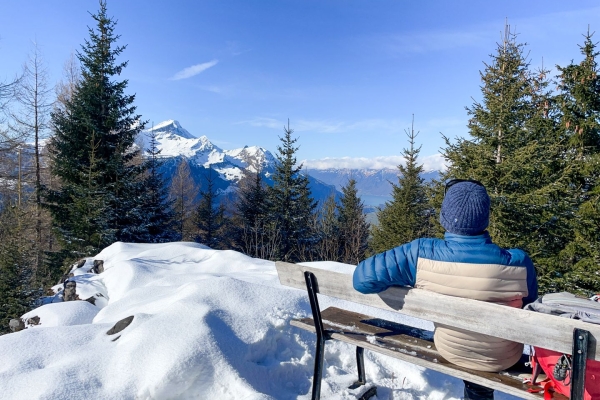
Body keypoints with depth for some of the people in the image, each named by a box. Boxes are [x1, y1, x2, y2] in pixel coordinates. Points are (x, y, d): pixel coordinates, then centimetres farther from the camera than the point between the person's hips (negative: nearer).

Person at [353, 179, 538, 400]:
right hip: (503, 358, 1)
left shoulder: (421, 254, -31)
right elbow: (529, 304, -8)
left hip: (451, 351, 0)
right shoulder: (518, 262, -29)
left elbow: (362, 278, -26)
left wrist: (407, 278, -8)